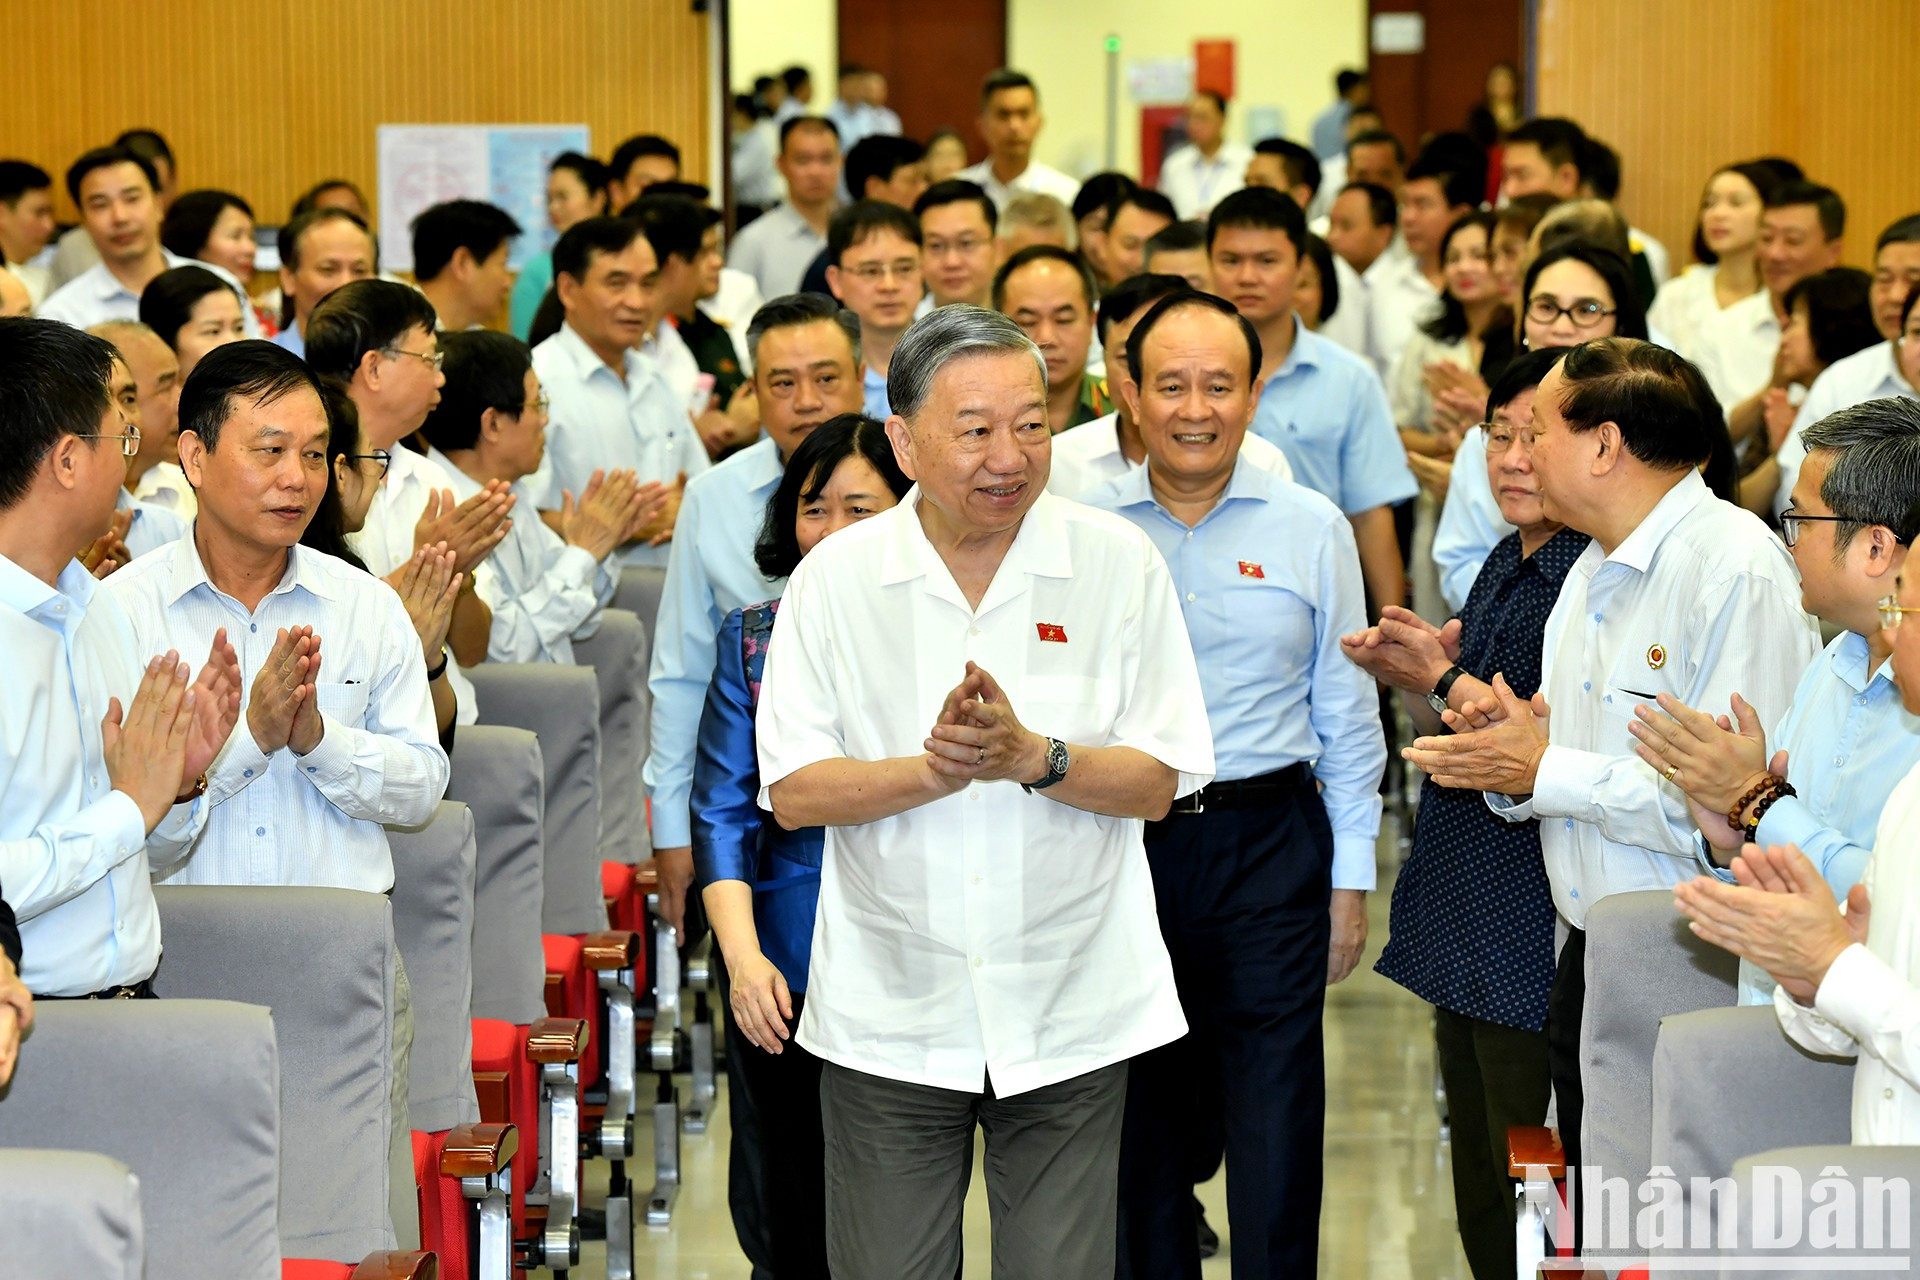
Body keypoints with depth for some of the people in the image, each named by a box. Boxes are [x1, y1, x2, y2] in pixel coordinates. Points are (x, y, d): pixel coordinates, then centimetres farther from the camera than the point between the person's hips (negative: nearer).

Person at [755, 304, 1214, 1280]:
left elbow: (1157, 784, -3)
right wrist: (931, 769, -21)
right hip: (887, 1016, 0)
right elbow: (793, 794, -4)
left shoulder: (1118, 563, -2)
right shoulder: (836, 577, -2)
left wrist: (1033, 757, -21)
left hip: (1070, 1015, 0)